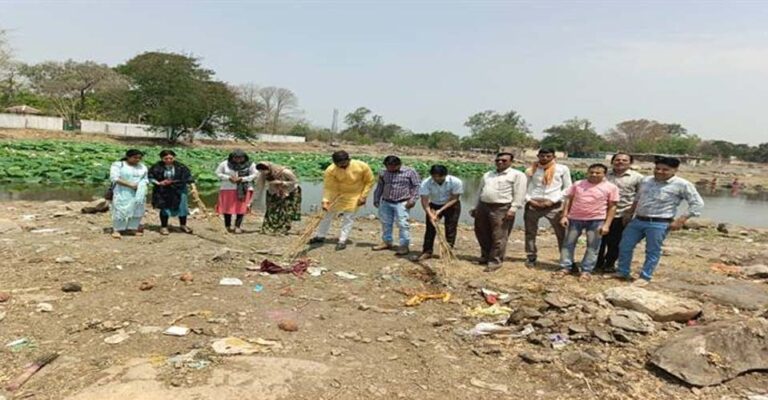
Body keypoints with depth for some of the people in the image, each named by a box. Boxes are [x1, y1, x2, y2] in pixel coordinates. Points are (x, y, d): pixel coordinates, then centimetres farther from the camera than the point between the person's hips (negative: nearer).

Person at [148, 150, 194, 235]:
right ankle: (164, 227, 24)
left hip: (178, 191, 1)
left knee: (182, 208, 6)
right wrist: (158, 183, -19)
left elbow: (188, 177, -7)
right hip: (163, 192, -1)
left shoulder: (180, 167, -9)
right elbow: (150, 177, -3)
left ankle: (183, 225, 25)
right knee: (164, 209, 8)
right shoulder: (157, 167, -11)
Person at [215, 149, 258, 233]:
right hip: (228, 188, 1)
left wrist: (242, 179, -15)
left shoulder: (250, 165, -6)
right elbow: (218, 173, 2)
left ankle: (237, 226, 9)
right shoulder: (225, 164, -4)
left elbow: (255, 174, -4)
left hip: (243, 189, 0)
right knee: (228, 208, 6)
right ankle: (228, 226, 21)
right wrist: (229, 178, -14)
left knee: (241, 208, -3)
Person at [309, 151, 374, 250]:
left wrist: (363, 196, -13)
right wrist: (325, 200, -28)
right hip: (337, 193, 2)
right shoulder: (331, 170, -24)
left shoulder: (362, 166, -25)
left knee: (348, 217, -3)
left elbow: (369, 181, -11)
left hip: (354, 195, -2)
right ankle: (320, 236, 26)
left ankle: (342, 240, 10)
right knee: (328, 213, 9)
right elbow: (328, 186, -17)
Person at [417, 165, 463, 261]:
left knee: (450, 230, -1)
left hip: (451, 206, -1)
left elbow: (454, 199, -20)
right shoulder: (426, 183, -24)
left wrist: (440, 210, -25)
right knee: (430, 228, 1)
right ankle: (427, 251, 10)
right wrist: (430, 214, -38)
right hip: (434, 206, 2)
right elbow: (424, 200, -24)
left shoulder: (456, 182, -26)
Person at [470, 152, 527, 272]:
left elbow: (519, 194, -8)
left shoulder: (517, 175, 0)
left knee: (498, 237, -6)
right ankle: (485, 256, 29)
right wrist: (476, 207, 21)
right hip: (483, 207, 7)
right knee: (482, 234, 12)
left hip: (501, 209, -6)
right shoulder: (487, 175, 21)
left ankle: (495, 262, 2)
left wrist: (513, 209, -17)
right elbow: (481, 192, 25)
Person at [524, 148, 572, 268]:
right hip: (533, 204, 2)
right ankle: (531, 258, 22)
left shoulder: (562, 169, 5)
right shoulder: (531, 170, 9)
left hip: (554, 206, -2)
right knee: (530, 233, 8)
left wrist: (552, 201, -7)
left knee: (562, 234, -1)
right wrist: (529, 200, -6)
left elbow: (568, 188, 3)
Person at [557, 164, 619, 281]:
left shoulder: (611, 187, -2)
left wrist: (607, 225, -8)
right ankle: (565, 267, 14)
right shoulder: (578, 184, 5)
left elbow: (612, 207, -2)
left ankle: (586, 271, 10)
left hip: (596, 220, -2)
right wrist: (564, 216, -1)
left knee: (593, 247, 2)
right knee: (568, 243, 4)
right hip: (575, 218, 2)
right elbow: (568, 200, 8)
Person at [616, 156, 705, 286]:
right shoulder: (646, 180, 8)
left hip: (659, 224, -5)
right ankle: (623, 272, 23)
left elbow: (697, 203, -8)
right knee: (624, 246, 8)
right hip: (637, 220, 6)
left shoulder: (682, 185, -9)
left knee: (652, 252, 4)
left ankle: (645, 277, 18)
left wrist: (681, 220, -13)